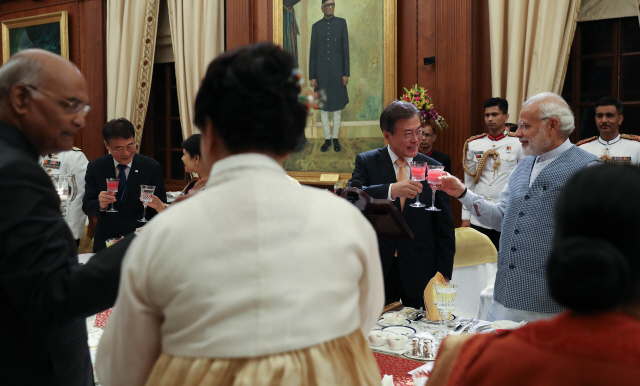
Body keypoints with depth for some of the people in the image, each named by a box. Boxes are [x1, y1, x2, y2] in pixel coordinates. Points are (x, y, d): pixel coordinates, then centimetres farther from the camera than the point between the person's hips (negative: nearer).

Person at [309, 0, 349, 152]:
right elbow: (313, 51, 5)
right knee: (323, 106, 5)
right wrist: (312, 76, 1)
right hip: (321, 71, 1)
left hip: (337, 71, -1)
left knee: (337, 105, 4)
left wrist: (346, 73, -3)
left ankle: (335, 138, 14)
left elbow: (345, 48, 2)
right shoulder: (316, 26, 5)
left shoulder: (341, 23, 4)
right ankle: (327, 138, 15)